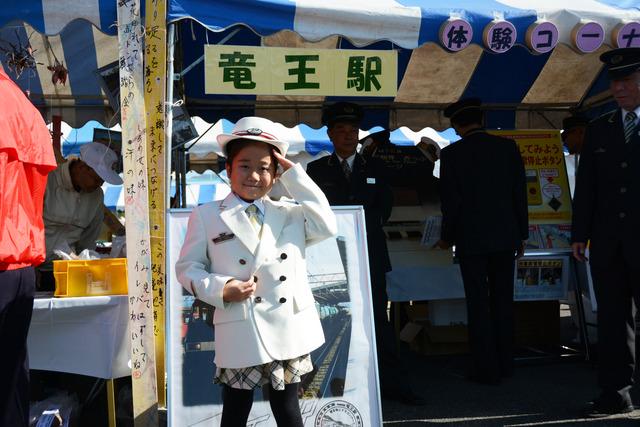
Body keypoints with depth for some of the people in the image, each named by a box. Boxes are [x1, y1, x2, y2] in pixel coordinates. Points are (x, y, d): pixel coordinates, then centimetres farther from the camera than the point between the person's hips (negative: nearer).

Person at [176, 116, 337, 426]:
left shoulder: (289, 214, 9)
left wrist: (293, 174, -4)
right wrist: (221, 289, -16)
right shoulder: (207, 216, 1)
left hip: (287, 331, 3)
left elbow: (327, 226, -6)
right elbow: (186, 268, 3)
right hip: (239, 334, -2)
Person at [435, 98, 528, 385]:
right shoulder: (508, 147, 1)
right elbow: (520, 193, 3)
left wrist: (447, 237, 7)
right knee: (503, 301, 12)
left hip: (471, 239, -3)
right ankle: (505, 364, 20)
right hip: (506, 237, 3)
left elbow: (450, 201, -7)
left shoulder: (451, 154, -8)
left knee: (478, 304, 3)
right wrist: (522, 236, 11)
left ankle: (486, 369, 7)